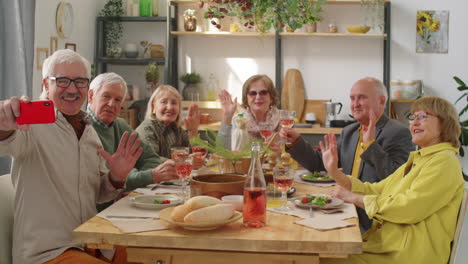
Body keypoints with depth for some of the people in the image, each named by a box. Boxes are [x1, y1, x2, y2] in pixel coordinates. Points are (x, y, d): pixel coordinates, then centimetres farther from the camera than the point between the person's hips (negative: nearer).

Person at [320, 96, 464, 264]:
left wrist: (354, 198, -11)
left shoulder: (444, 162, -9)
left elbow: (408, 208, -19)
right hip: (383, 243, 8)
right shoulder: (416, 160, 21)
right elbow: (375, 191, 17)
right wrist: (334, 172, 6)